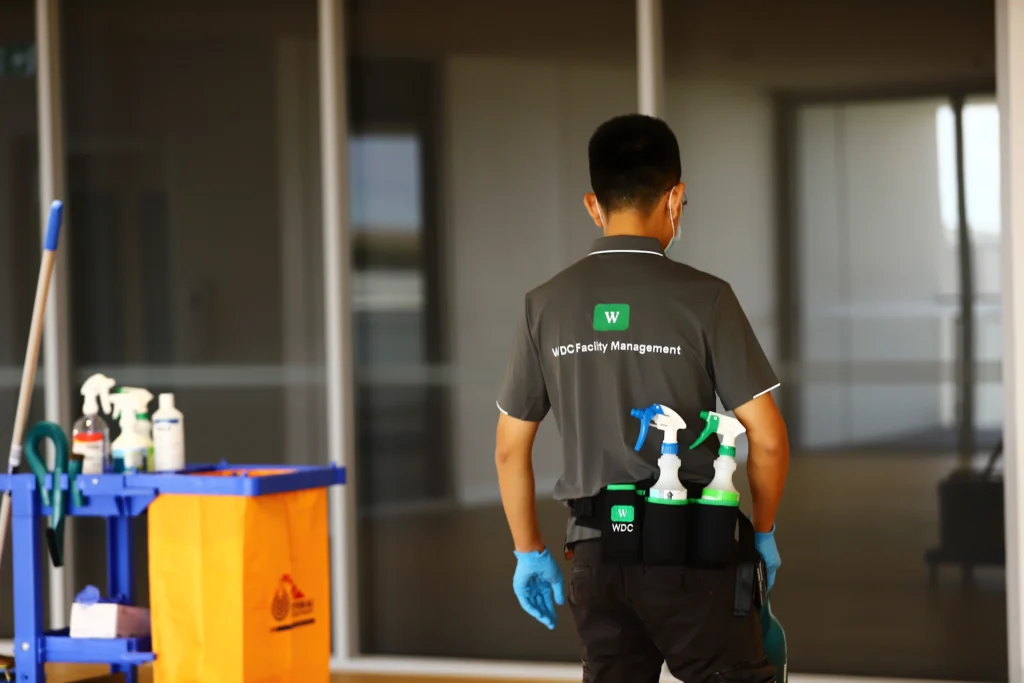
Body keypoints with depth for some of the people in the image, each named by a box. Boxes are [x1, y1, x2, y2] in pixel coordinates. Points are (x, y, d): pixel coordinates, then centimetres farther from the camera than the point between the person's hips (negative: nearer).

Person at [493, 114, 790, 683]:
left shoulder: (546, 305, 4)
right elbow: (767, 438, -8)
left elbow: (510, 449, 8)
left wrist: (530, 552, 18)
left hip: (596, 551, 4)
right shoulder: (702, 298, -7)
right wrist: (764, 532, 8)